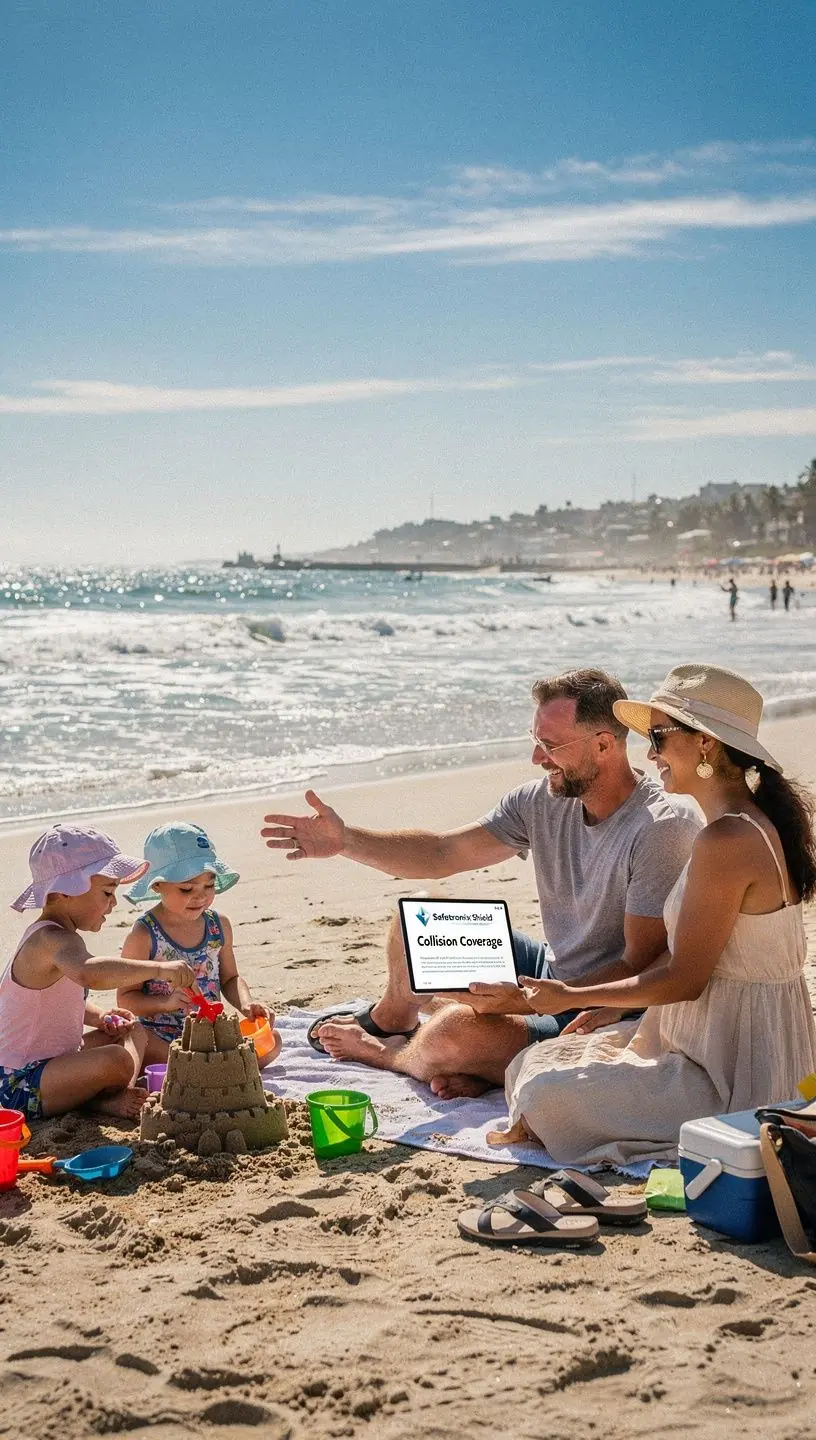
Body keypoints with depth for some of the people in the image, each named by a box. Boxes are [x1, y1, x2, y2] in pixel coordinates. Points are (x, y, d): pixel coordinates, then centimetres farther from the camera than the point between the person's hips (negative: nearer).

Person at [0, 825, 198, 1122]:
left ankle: (119, 1095, -1)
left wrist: (99, 1018, 5)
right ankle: (102, 1101, -3)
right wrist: (158, 969, -48)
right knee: (118, 1060, -32)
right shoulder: (53, 939, -24)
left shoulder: (51, 937, 11)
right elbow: (89, 973, -49)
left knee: (134, 1032, 20)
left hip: (47, 1062, 11)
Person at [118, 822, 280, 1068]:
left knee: (271, 1040, -14)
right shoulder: (144, 935, -9)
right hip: (160, 1038, -5)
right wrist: (167, 1002, -24)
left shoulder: (219, 925, 6)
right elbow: (126, 997, -7)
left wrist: (246, 1005, -3)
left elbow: (230, 978, 18)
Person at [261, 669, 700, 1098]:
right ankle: (388, 1021, 34)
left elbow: (641, 968, -26)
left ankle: (388, 1054, 11)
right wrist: (346, 840, -11)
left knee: (454, 1033, -28)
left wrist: (527, 1001, -31)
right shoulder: (544, 799, -3)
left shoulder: (664, 827, -25)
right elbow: (444, 852, 2)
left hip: (604, 1020, -8)